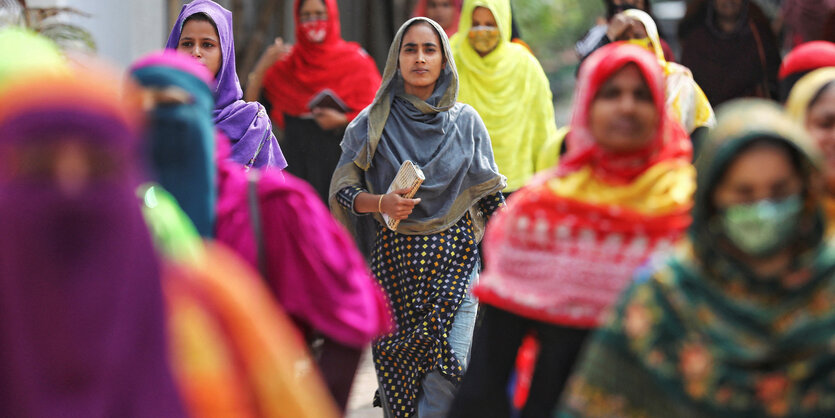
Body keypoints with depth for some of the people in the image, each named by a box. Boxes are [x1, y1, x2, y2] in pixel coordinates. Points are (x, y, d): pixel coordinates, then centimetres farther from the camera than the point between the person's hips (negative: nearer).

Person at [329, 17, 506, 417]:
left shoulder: (466, 122, 6)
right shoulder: (372, 124, 3)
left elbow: (491, 198, 10)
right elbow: (342, 190, 1)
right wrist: (381, 202, -18)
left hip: (454, 262, 0)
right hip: (394, 259, 0)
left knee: (448, 375, -13)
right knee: (398, 377, 0)